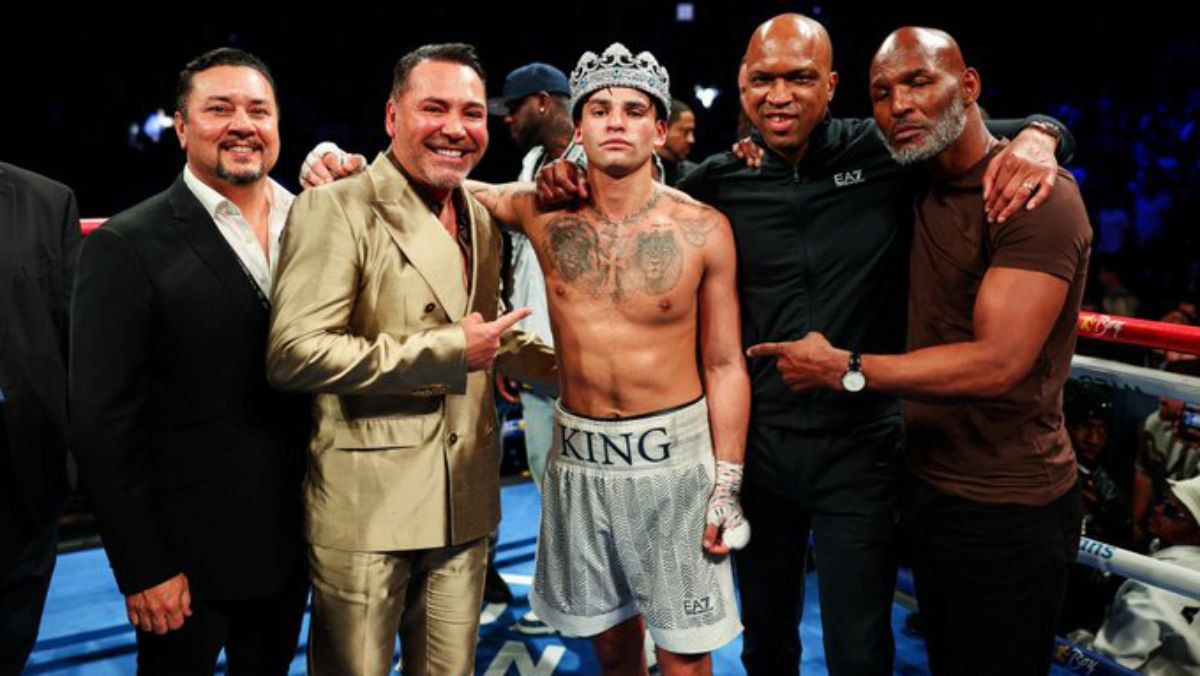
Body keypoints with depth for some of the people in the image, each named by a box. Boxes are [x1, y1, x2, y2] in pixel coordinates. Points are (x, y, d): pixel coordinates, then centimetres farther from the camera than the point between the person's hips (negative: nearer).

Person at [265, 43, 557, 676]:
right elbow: (294, 353, -22)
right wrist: (448, 353, -20)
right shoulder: (335, 208, -13)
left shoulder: (480, 220, 11)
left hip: (465, 502, 6)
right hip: (366, 505, -6)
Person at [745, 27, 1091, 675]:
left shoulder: (1036, 197, -18)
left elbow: (997, 363, -27)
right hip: (926, 482, 7)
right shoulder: (916, 190, 6)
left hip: (1005, 506, -7)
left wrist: (842, 368, -21)